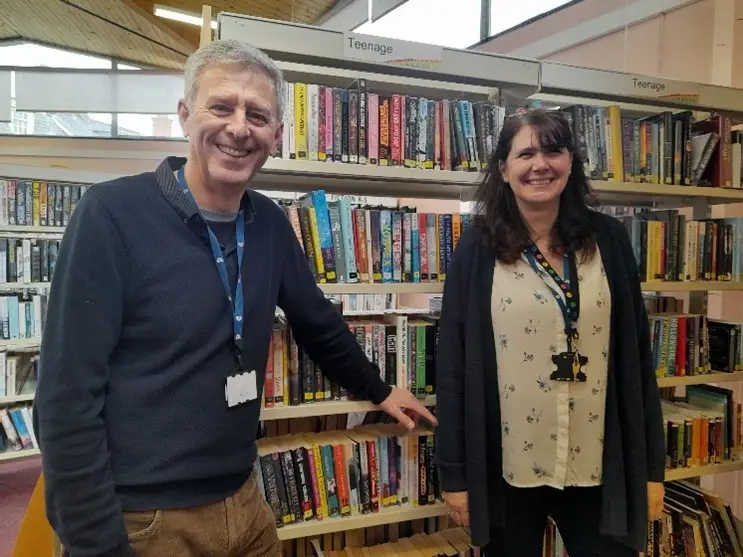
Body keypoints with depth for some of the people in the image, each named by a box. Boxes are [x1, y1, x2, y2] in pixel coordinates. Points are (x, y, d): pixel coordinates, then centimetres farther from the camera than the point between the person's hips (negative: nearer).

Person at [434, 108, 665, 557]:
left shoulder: (608, 239, -1)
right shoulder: (478, 249, -6)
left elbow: (637, 356, 2)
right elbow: (453, 364, -6)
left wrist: (652, 464, 3)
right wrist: (455, 472, -5)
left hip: (599, 468, 2)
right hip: (507, 469, -1)